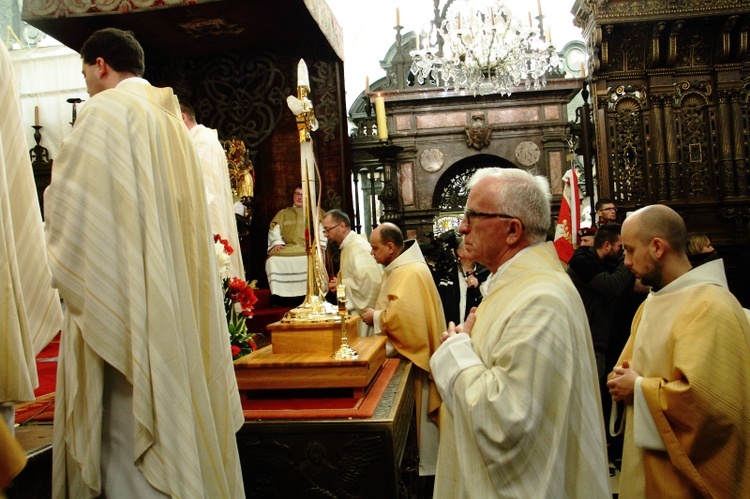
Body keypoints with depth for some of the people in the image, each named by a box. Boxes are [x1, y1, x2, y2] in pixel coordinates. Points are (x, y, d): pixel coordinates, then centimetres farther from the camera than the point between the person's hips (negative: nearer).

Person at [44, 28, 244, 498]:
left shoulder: (106, 109, -6)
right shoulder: (170, 118, 17)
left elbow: (69, 196, -11)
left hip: (122, 293, -8)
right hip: (173, 298, 8)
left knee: (129, 424, -2)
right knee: (174, 416, 14)